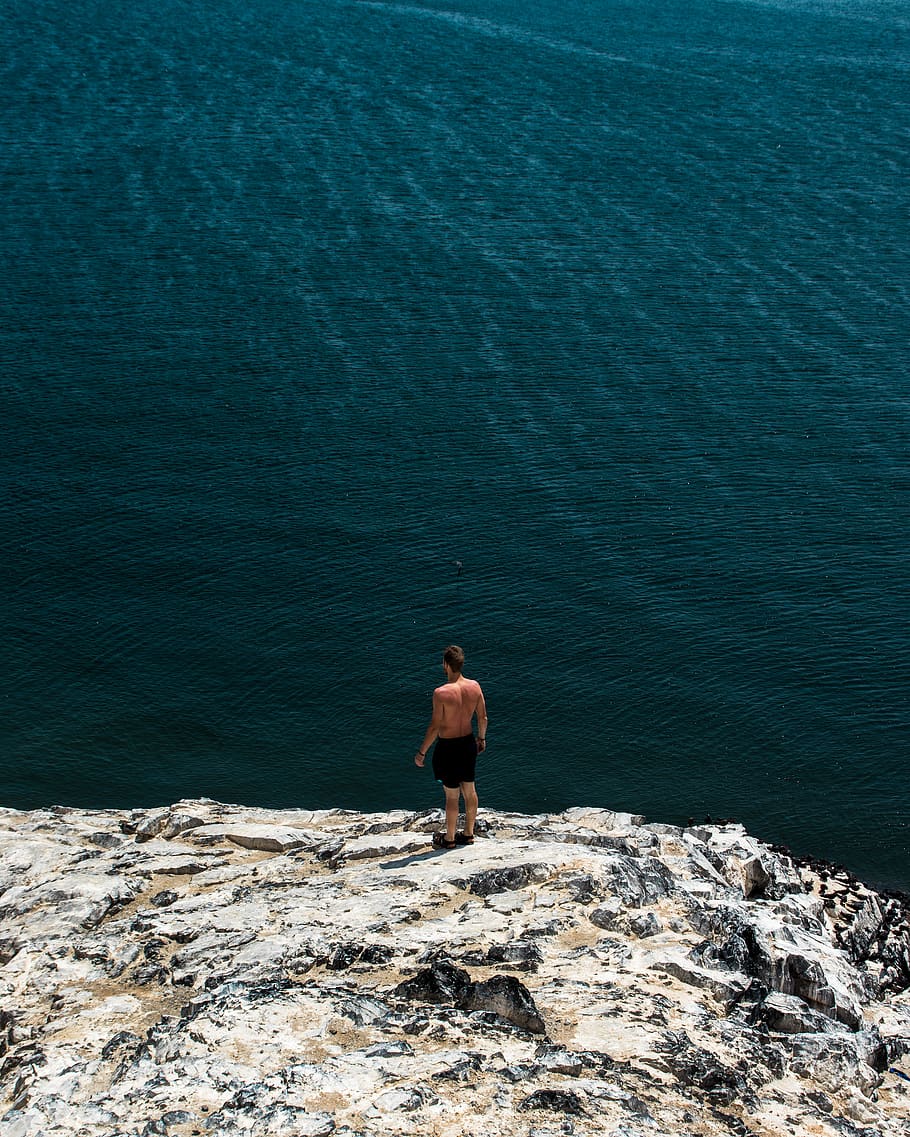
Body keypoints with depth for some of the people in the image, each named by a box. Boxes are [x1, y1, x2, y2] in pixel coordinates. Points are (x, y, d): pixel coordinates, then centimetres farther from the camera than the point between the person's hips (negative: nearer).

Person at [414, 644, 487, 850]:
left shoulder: (441, 693, -26)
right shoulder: (474, 686, -8)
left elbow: (435, 727, -20)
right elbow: (483, 717, 3)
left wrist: (421, 752, -8)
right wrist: (481, 738, 22)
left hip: (448, 747, -6)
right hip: (468, 743, 6)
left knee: (452, 796, 9)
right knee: (469, 791, 19)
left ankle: (449, 839, 25)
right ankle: (469, 834, 34)